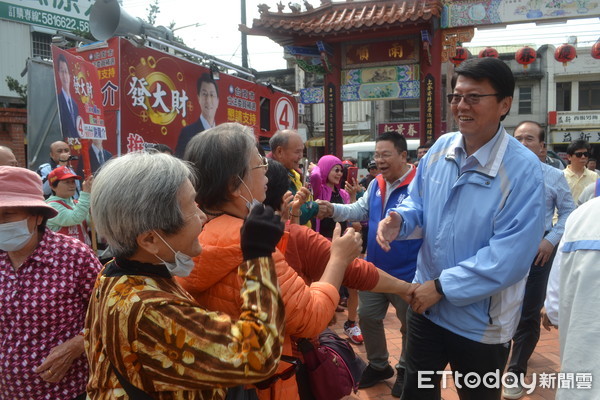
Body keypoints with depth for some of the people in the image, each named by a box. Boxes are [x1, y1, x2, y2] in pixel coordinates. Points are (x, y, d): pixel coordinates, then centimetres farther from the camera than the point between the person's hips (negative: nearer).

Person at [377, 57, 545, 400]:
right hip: (425, 303, 5)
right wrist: (399, 220, -14)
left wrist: (442, 286, -22)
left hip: (481, 321, -4)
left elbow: (510, 256, -25)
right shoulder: (441, 149, -4)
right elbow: (418, 201, 9)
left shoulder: (523, 168, -21)